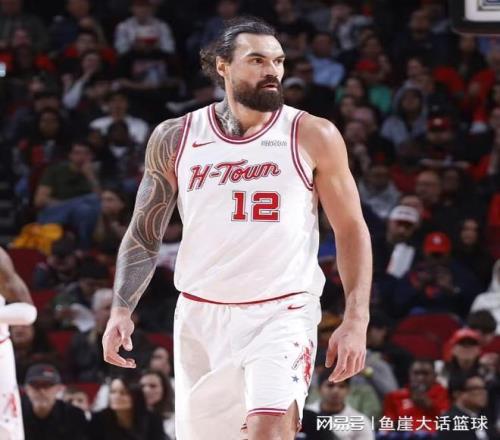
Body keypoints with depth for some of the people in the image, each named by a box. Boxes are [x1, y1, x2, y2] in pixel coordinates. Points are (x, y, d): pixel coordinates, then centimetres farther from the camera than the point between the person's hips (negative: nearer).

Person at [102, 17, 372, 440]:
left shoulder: (313, 137, -2)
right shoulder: (175, 139, 4)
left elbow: (351, 230, 2)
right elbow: (144, 234, 11)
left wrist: (356, 321, -6)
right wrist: (121, 311, 0)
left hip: (282, 314, -3)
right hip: (201, 315, 3)